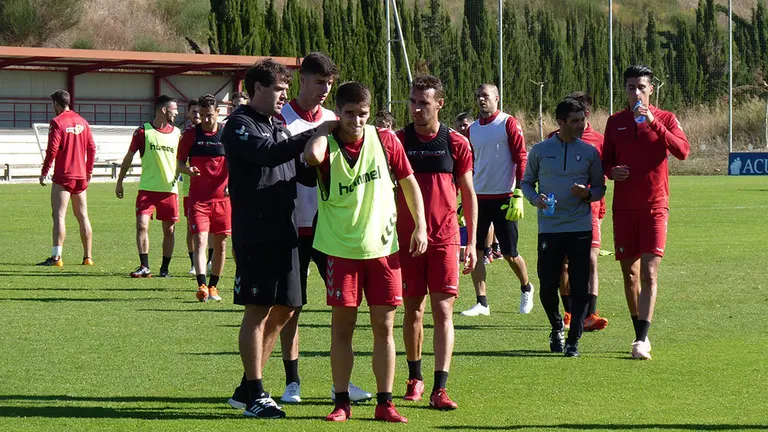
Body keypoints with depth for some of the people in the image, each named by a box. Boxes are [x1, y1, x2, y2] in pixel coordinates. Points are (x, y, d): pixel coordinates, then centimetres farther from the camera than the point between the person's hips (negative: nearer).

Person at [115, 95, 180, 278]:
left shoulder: (177, 133, 7)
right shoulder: (143, 131, -1)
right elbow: (129, 156, 6)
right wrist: (120, 182, 6)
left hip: (170, 188, 2)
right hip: (147, 187, -2)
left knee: (169, 229, 4)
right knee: (141, 225, -12)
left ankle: (165, 268, 15)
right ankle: (144, 267, -5)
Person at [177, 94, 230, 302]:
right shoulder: (190, 134, 2)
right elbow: (179, 163, 5)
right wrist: (187, 170, -18)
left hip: (222, 197, 2)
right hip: (198, 198, -2)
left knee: (220, 243, 7)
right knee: (200, 240, -14)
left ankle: (213, 286, 20)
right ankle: (202, 286, -21)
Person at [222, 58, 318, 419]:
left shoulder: (279, 126, 20)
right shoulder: (240, 125, -5)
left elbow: (300, 172, 21)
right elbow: (266, 154, -23)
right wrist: (312, 135, -26)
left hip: (283, 232, 8)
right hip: (254, 235, -8)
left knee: (283, 310, 9)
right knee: (258, 310, -6)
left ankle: (248, 388, 19)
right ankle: (255, 395, 0)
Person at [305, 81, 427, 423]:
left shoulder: (384, 140, -1)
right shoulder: (327, 145, -8)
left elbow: (408, 182, 10)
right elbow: (312, 155, -33)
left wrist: (420, 226, 4)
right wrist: (325, 127, -14)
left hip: (383, 247, 1)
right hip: (341, 250, -1)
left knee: (383, 326, 2)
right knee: (342, 326, 2)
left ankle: (384, 403, 8)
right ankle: (342, 402, 11)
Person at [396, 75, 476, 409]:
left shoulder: (456, 143, 2)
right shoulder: (398, 141, 2)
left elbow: (468, 194, 7)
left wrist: (472, 243, 3)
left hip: (445, 238, -1)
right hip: (407, 238, 1)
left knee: (443, 311, -7)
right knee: (413, 309, 8)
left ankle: (439, 388, -10)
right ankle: (415, 378, 24)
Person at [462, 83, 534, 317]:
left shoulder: (508, 124, -5)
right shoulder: (473, 129, 12)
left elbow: (521, 159, -8)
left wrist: (518, 194, -15)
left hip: (503, 198, -5)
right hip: (479, 198, 5)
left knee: (510, 253, 2)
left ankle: (526, 288, 28)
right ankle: (481, 302, 2)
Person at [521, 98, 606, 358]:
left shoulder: (589, 152, 5)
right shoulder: (540, 151, 4)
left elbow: (600, 187, 12)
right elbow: (527, 182, 14)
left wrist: (587, 193, -10)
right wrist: (535, 198, -6)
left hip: (580, 228, 0)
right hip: (549, 227, 0)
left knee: (579, 287, -5)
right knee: (547, 285, 1)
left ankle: (573, 340, 3)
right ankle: (557, 328, 28)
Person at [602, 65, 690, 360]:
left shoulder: (665, 119, 2)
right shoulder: (615, 122, 10)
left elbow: (683, 151, -14)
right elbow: (605, 160, 16)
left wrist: (654, 123, -21)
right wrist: (612, 171, -7)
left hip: (655, 206, -3)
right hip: (623, 207, 3)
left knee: (649, 272, -12)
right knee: (629, 272, 6)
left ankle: (642, 340, -15)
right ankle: (640, 334, 19)